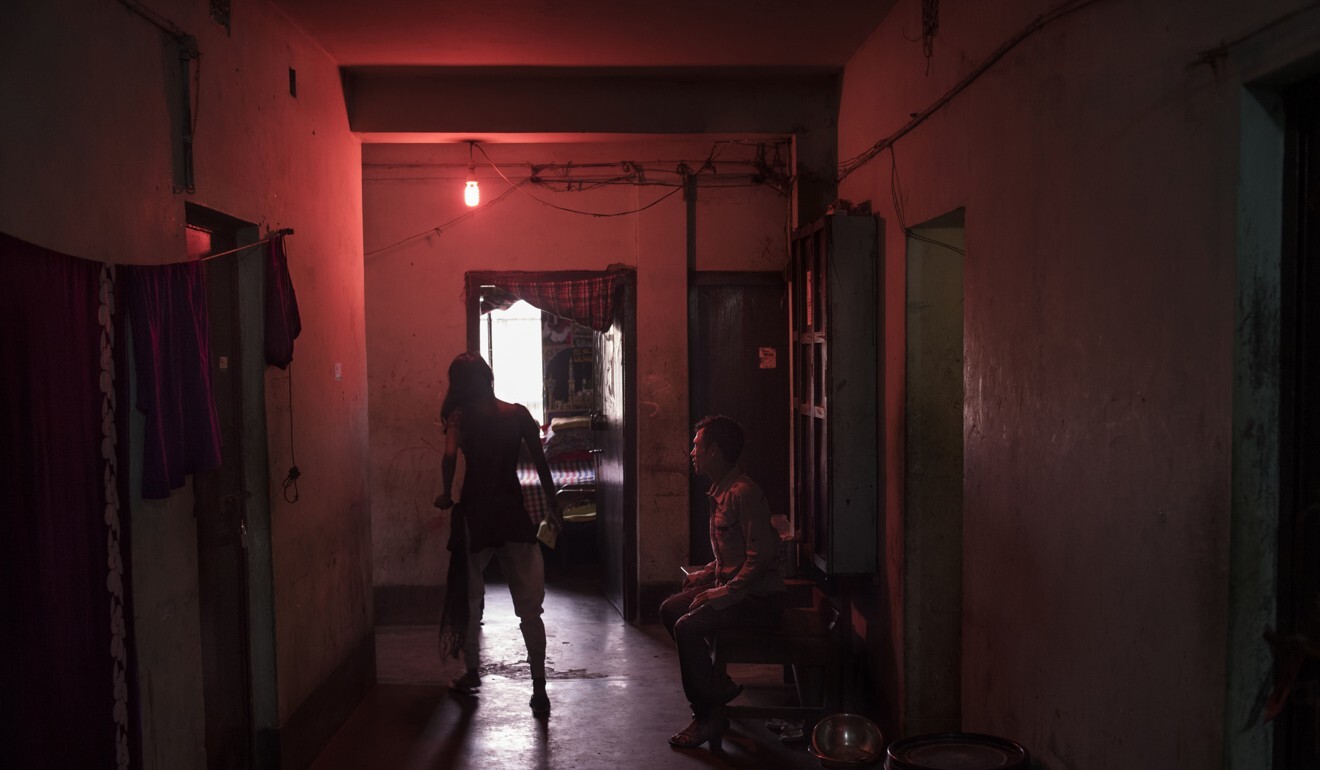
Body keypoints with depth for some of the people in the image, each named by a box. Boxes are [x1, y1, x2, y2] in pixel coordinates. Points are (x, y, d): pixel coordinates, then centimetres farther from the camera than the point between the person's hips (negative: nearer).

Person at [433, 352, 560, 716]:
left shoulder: (460, 417, -4)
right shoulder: (518, 414, 3)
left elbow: (450, 456, -22)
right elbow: (542, 464, 4)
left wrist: (447, 495, -7)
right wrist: (553, 508, 13)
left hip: (476, 518, -1)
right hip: (515, 516, 1)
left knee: (469, 599, 20)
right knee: (529, 609, 4)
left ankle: (472, 672, 31)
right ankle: (539, 686, -2)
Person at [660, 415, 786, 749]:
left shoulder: (743, 494, -21)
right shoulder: (720, 492, 12)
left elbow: (761, 555, -26)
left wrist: (725, 593, -22)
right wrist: (707, 573, 10)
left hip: (760, 599, -11)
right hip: (732, 586, 11)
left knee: (687, 626, -23)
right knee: (670, 609, 10)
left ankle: (704, 716, -10)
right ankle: (718, 684, 15)